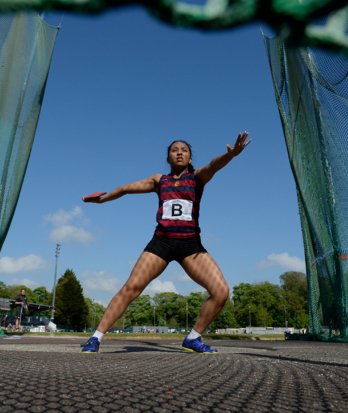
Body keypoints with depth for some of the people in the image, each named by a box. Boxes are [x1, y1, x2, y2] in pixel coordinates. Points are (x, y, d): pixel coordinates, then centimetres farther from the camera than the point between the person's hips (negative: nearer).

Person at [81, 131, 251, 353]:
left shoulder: (197, 177, 6)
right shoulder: (159, 180, 12)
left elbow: (213, 166, -18)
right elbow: (126, 188, 23)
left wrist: (230, 154, -40)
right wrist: (102, 198, 31)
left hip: (190, 244, 0)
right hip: (161, 241, 1)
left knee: (221, 291, -14)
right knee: (131, 287, -10)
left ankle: (193, 339, 6)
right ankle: (96, 338, 3)